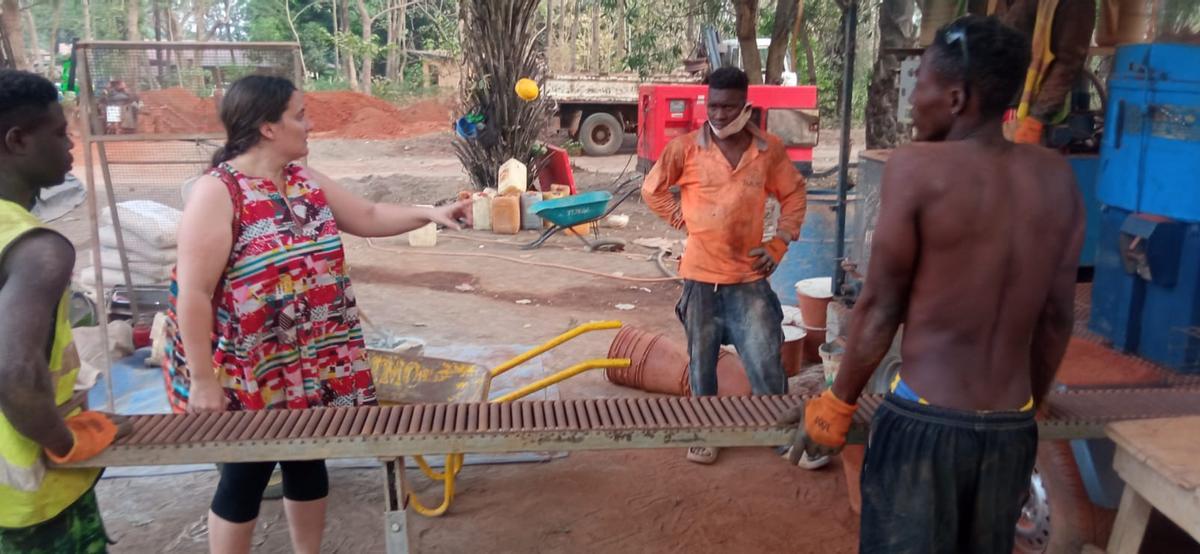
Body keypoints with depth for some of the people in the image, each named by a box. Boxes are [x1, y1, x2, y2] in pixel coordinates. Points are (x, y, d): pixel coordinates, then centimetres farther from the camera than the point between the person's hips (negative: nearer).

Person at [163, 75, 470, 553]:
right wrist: (202, 381, -20)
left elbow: (369, 217, 16)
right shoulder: (216, 192, -19)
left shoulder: (308, 183, 4)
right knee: (245, 480, 8)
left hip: (312, 369, 7)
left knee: (308, 466, 19)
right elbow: (193, 293, -20)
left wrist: (429, 214, 2)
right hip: (246, 380, -7)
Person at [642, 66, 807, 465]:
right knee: (701, 362, 13)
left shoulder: (770, 150, -2)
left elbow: (793, 194, 12)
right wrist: (684, 221, 1)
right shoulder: (685, 148, -6)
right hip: (700, 276, 0)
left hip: (750, 277, 0)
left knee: (767, 365, 2)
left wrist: (779, 243, 3)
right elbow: (652, 190, 8)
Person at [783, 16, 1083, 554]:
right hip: (1013, 430, 5)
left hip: (924, 424, -5)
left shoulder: (916, 168, -14)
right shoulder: (1056, 177, 1)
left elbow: (880, 305, -10)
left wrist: (836, 405, 2)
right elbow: (1057, 319, 7)